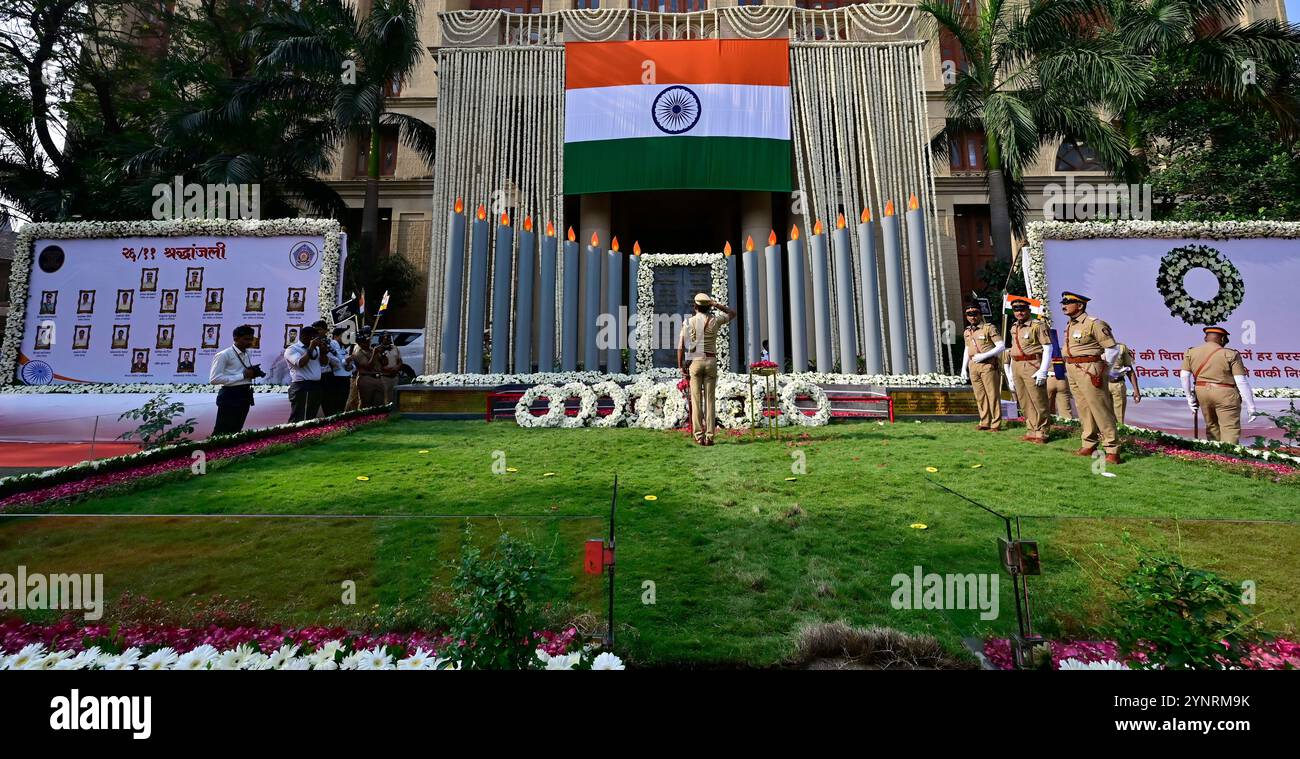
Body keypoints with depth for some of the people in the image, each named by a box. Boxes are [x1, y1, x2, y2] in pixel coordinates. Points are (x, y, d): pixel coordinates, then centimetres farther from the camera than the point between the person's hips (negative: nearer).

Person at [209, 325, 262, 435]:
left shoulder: (246, 354, 15)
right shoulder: (223, 355, -10)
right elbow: (214, 379, -18)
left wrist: (252, 373, 5)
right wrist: (243, 375, -19)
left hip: (245, 395, 8)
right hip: (230, 396, -8)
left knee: (235, 431, 14)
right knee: (221, 432, -4)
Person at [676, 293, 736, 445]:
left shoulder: (688, 322, 1)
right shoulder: (715, 320, 2)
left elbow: (681, 346, -5)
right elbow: (733, 313, 21)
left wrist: (681, 366, -2)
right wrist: (717, 305, 17)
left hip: (694, 362, 0)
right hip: (711, 361, 1)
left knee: (696, 400, 1)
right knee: (710, 400, 2)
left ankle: (699, 436, -1)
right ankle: (709, 436, 0)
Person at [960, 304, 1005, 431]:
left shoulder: (989, 328, -5)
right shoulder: (967, 332, 14)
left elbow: (1001, 346, -8)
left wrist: (984, 355, -18)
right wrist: (964, 368, 16)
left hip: (988, 365, -6)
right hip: (973, 366, 6)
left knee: (992, 394, -3)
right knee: (979, 395, 8)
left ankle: (996, 423, 4)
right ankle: (985, 422, 16)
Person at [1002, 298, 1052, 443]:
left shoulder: (1038, 326, -5)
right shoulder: (1014, 329, 15)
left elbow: (1048, 348, -9)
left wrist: (1043, 371, -18)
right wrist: (1010, 375, 16)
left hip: (1032, 366, -7)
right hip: (1016, 367, 7)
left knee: (1038, 402, -2)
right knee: (1024, 403, 10)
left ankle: (1041, 433, 5)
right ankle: (1031, 431, 19)